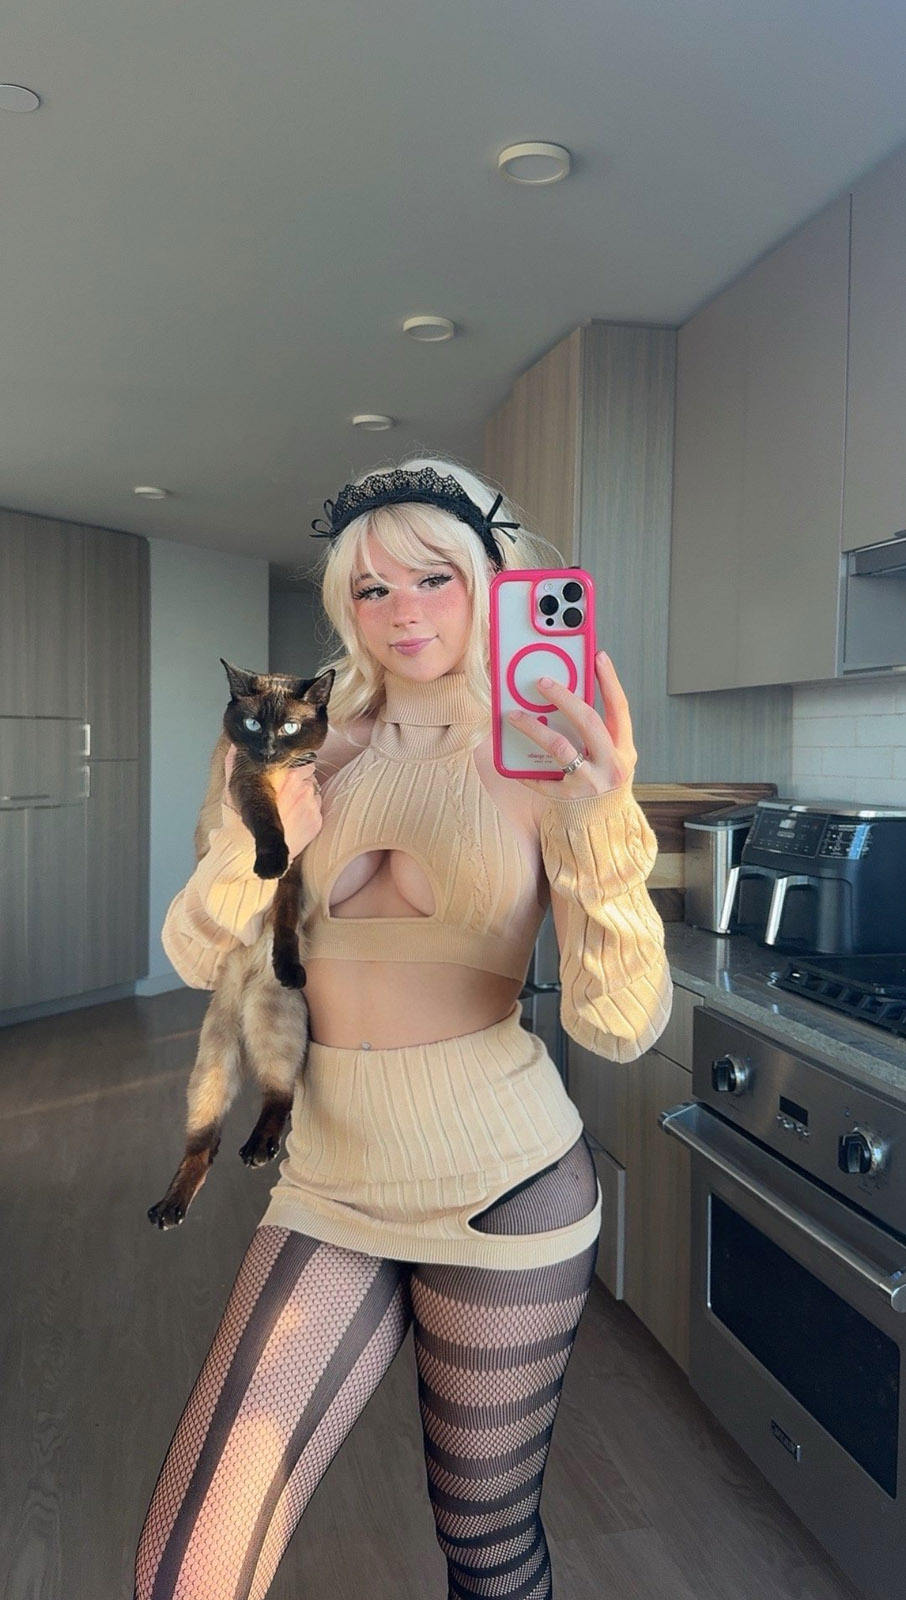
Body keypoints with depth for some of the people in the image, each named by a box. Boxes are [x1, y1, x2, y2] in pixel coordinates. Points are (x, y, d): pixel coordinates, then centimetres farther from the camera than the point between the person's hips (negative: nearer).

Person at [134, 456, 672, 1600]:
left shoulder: (542, 767, -8)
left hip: (502, 1190, -2)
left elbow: (620, 1028, -17)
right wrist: (251, 848, -20)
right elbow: (200, 959, 1)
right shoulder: (312, 751, 3)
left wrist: (599, 827, -33)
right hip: (331, 1183, 3)